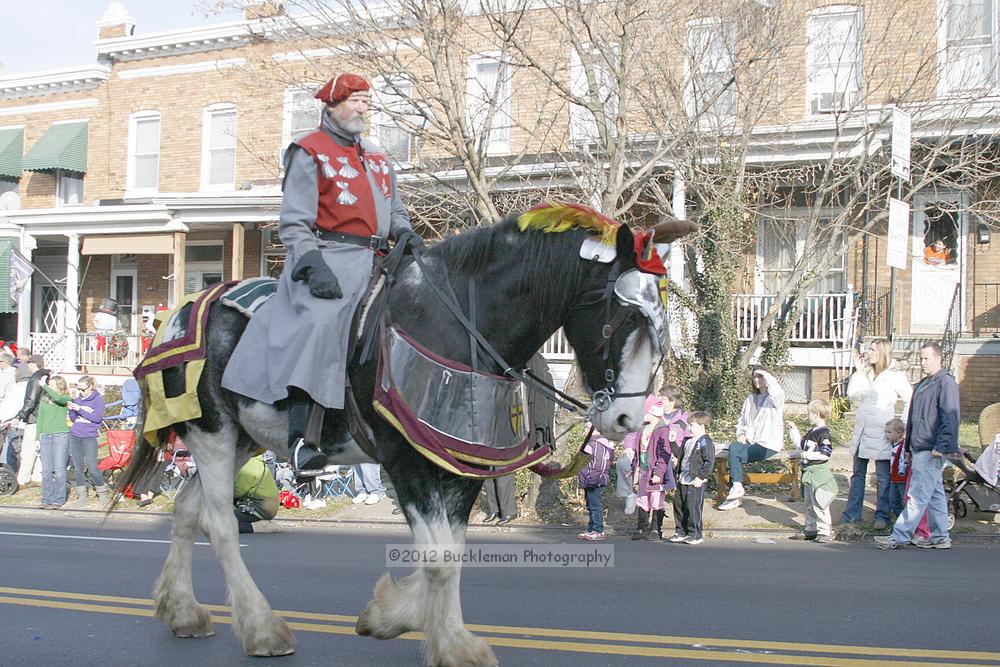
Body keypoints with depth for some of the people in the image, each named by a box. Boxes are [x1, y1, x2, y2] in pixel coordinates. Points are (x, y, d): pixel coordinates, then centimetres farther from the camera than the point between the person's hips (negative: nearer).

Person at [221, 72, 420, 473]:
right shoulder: (310, 153, 1)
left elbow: (394, 209, 27)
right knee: (319, 321, -29)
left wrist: (404, 233, 3)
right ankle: (299, 438, -37)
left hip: (374, 261, 8)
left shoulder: (378, 158, 23)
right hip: (328, 258, -8)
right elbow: (294, 223, -7)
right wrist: (314, 267, -21)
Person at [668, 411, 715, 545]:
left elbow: (709, 461, -17)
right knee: (678, 505, 12)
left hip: (695, 482, -9)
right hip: (683, 480, 9)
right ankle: (681, 532, 23)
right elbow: (680, 455, 32)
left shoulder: (705, 442, -12)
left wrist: (701, 477, -19)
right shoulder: (688, 441, 17)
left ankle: (695, 534, 4)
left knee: (693, 507, -6)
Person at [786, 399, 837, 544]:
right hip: (808, 473, 10)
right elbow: (801, 445, 25)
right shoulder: (811, 433, 13)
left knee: (819, 504, -7)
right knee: (809, 504, 16)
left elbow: (825, 454, -21)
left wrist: (806, 455, -19)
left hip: (820, 473, -10)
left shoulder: (824, 434, -15)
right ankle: (811, 529, 24)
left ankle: (824, 531, -1)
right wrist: (793, 430, 21)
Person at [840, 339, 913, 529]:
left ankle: (882, 515, 9)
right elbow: (852, 394, 2)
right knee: (858, 474, 10)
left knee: (883, 476, 2)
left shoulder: (895, 377, -5)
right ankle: (852, 514, 16)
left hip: (881, 433, -6)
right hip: (861, 430, 6)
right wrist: (858, 371, 0)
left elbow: (910, 401, -5)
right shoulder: (865, 374, 11)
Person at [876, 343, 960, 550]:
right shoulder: (923, 384, 19)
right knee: (935, 494, 13)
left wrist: (940, 447, -21)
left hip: (931, 451, -10)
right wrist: (910, 447, 22)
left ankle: (899, 536, -8)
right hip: (920, 450, 10)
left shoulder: (946, 383, -10)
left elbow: (950, 418, -17)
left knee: (918, 496, -7)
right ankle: (940, 537, 18)